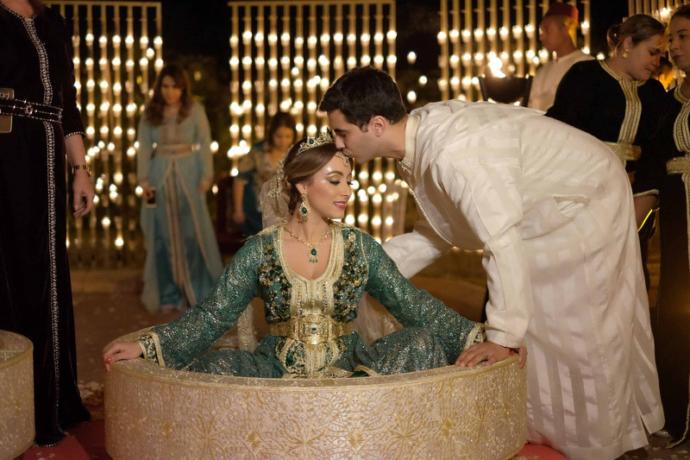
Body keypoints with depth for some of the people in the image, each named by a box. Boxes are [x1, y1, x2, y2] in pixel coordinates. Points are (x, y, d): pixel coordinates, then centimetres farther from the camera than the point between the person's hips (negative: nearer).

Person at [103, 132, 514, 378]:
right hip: (280, 375, -1)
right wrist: (146, 347, -13)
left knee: (424, 344, -21)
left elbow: (413, 305, 2)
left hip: (350, 374, 2)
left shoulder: (360, 248, 3)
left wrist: (478, 338, -10)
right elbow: (214, 316, 0)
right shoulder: (260, 251, 0)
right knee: (217, 367, -29)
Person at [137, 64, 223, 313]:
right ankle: (168, 293, 12)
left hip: (188, 174, -2)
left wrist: (206, 176, -8)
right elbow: (144, 147, 3)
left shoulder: (194, 110, -2)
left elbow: (204, 144, -2)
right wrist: (144, 179, -4)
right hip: (160, 175, 2)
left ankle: (201, 291, 9)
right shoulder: (150, 113, 3)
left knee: (194, 232, -1)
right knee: (163, 234, 4)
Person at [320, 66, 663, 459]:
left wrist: (502, 336, -32)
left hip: (589, 201, -8)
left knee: (581, 331, 2)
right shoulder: (418, 136, -8)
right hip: (552, 202, 8)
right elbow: (444, 229, 2)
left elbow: (504, 243, -38)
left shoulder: (453, 155, -37)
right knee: (535, 322, 10)